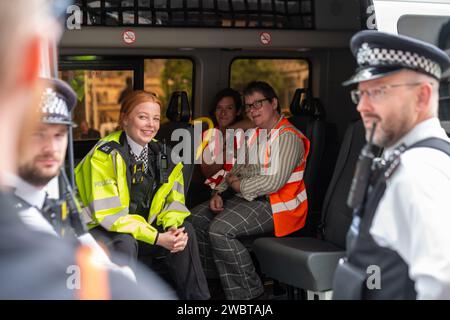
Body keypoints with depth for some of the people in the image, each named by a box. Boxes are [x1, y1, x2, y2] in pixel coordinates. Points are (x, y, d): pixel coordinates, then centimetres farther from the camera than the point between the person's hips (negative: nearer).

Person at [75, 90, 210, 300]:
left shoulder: (161, 155, 1)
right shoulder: (105, 154, -20)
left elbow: (175, 200, 5)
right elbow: (108, 214, -24)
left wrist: (173, 227, -19)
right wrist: (156, 237, -27)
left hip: (141, 228, 6)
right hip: (98, 229, -6)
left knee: (184, 230, -15)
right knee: (125, 243, -35)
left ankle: (196, 296, -5)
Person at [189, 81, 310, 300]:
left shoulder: (288, 137, -13)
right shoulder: (255, 134, 18)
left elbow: (274, 181, -22)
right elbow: (238, 169, 19)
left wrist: (239, 185, -10)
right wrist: (219, 192, 1)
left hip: (276, 204, -10)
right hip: (247, 198, 10)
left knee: (220, 229, -26)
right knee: (197, 217, 2)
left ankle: (247, 292, -15)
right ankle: (211, 279, 10)